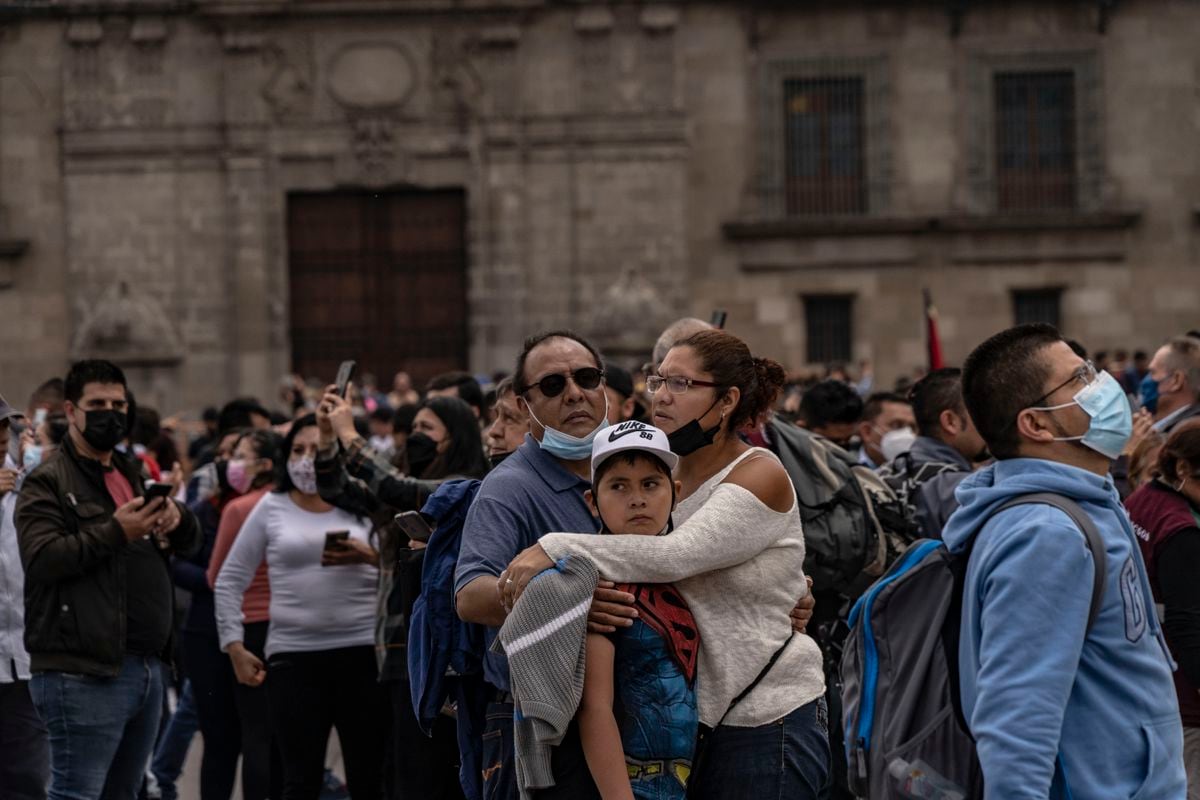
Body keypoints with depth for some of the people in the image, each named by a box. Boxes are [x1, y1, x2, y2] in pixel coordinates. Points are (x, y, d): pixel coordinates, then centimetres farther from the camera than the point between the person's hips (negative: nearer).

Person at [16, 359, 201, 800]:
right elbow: (42, 558, -16)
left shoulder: (135, 475, 21)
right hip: (84, 674, -8)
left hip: (148, 665, 8)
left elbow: (189, 543, 20)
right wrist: (115, 533, -22)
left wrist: (177, 518, -3)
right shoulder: (47, 483, -2)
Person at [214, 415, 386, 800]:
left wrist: (369, 557, -11)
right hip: (292, 655, 0)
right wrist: (234, 646, 7)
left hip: (362, 652, 0)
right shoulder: (272, 507, 9)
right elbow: (230, 580, 13)